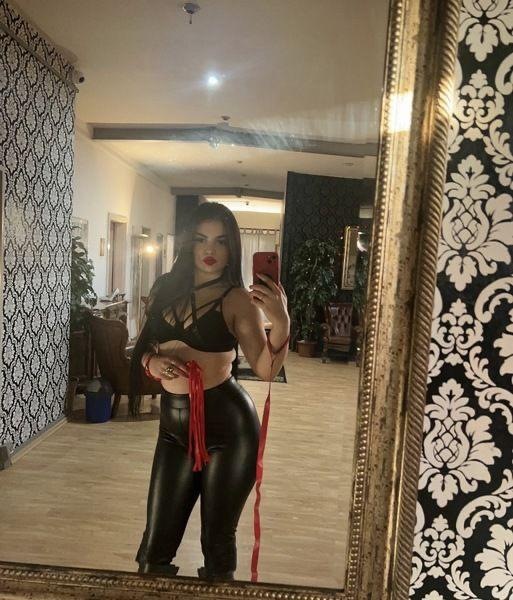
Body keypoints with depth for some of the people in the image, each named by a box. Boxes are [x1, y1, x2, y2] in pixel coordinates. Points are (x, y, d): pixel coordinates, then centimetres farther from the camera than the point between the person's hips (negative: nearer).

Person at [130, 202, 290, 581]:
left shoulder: (237, 299, -9)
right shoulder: (166, 288, 6)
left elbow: (266, 370, -19)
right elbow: (143, 348, 15)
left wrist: (281, 324, -35)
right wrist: (152, 361, -7)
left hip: (227, 423, -4)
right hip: (174, 424, 5)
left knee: (218, 539, 12)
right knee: (155, 543, 13)